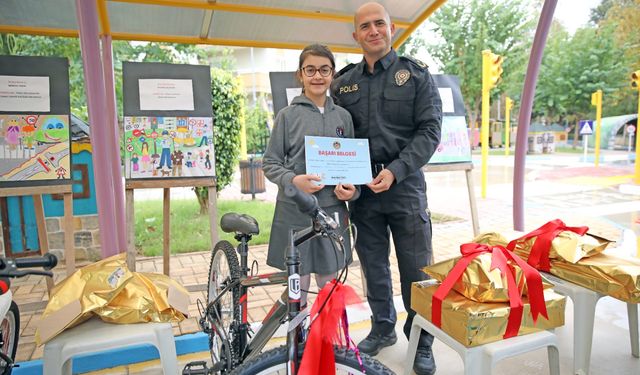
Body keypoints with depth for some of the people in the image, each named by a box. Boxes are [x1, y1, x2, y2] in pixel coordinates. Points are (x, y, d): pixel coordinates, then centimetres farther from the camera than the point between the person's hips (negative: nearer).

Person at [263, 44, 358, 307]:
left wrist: (352, 189, -7)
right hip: (294, 211, -2)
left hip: (332, 211, 3)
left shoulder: (342, 116, 8)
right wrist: (293, 180, -19)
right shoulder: (288, 115, 0)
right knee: (297, 291, 7)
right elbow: (270, 163, 0)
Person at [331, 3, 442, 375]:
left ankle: (421, 343, 22)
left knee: (415, 269, 4)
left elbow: (430, 130, -5)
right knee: (374, 266, 14)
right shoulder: (343, 82, 9)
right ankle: (383, 328, 34)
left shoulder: (416, 74, 2)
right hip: (362, 189, 3)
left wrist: (395, 171, -16)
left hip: (405, 184, -2)